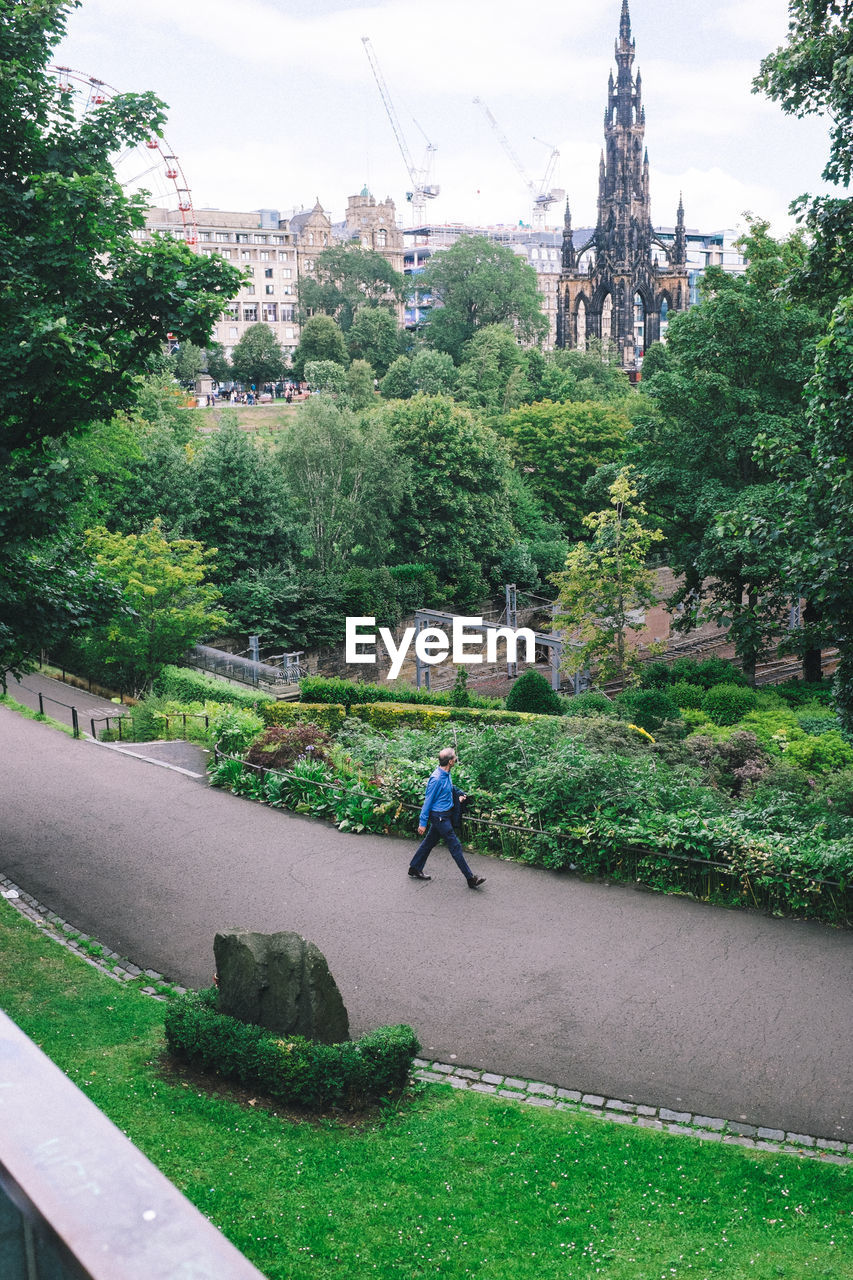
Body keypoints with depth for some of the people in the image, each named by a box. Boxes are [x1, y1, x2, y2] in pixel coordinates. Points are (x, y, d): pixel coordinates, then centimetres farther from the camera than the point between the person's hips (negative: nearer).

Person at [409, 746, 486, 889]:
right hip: (440, 817, -9)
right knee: (455, 846, -4)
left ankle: (415, 869, 31)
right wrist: (423, 823, -14)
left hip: (445, 815, 9)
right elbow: (428, 801, -19)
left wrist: (457, 797, 11)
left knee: (429, 842, 18)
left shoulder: (446, 774, 3)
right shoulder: (436, 778, -25)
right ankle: (471, 879, 0)